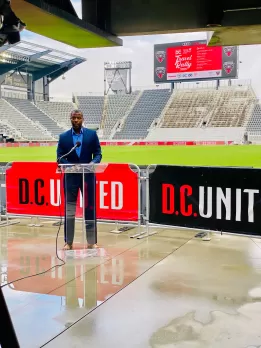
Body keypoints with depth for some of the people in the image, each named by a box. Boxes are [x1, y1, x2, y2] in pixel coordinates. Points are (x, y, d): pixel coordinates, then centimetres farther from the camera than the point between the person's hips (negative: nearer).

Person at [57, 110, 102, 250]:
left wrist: (93, 163, -19)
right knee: (69, 210, 4)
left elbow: (98, 153, 2)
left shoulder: (92, 134, 4)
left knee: (90, 208, 5)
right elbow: (60, 157, 0)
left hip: (88, 176, 0)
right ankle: (68, 242, 12)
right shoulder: (63, 137, 4)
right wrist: (70, 166, -18)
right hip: (70, 177, 0)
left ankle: (92, 241, 14)